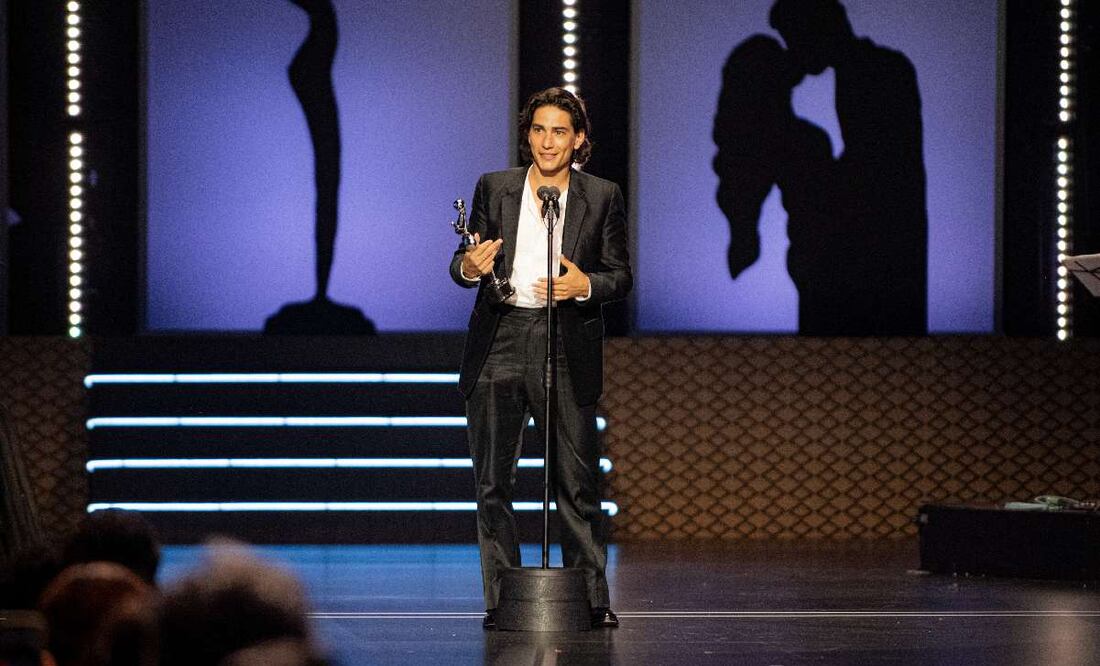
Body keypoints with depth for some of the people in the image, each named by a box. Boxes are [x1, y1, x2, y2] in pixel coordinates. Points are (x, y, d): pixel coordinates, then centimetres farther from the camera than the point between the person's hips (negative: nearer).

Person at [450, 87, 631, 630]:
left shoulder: (602, 197, 6)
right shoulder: (494, 188, 9)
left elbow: (621, 274, 6)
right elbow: (463, 264, 10)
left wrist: (586, 285, -15)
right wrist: (469, 267, -13)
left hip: (568, 347, -1)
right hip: (500, 345, 1)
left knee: (578, 481, -1)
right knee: (493, 480, 1)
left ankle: (591, 599, 4)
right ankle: (501, 600, 6)